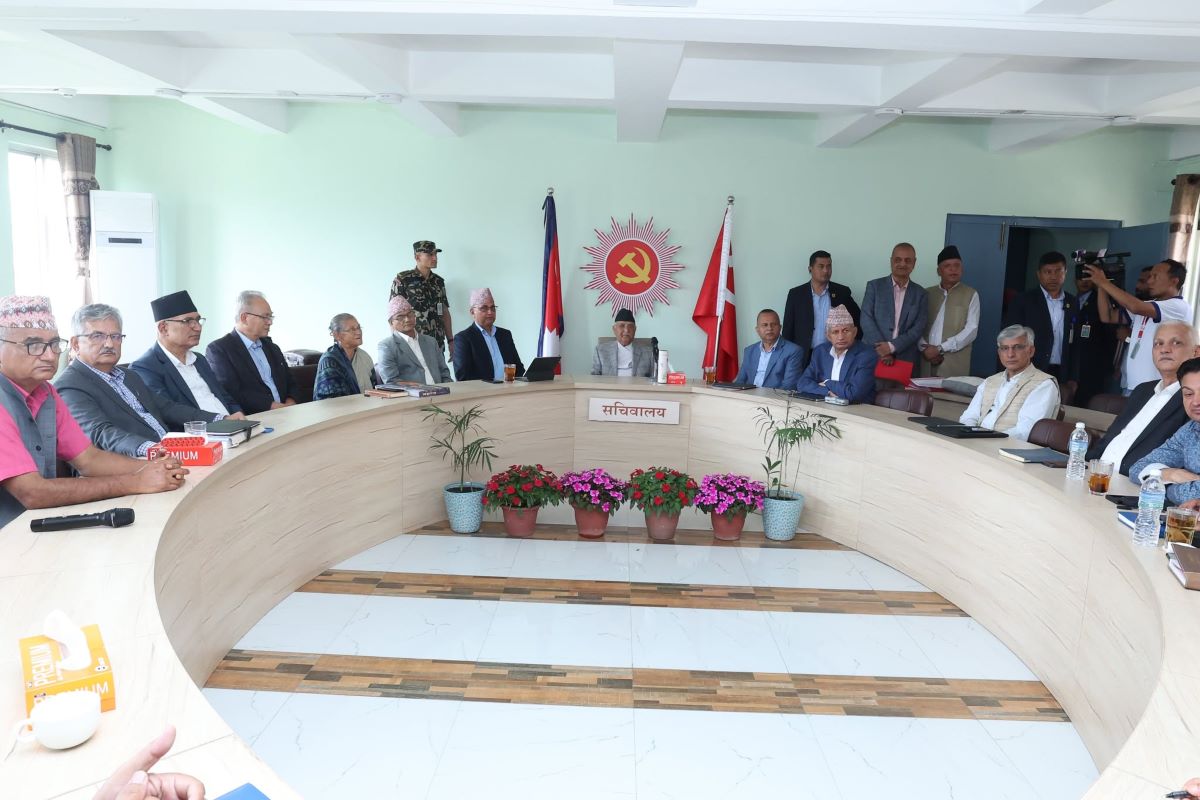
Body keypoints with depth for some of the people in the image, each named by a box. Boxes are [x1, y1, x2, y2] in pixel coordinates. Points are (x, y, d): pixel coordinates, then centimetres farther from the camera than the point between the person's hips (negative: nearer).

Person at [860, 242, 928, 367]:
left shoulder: (921, 294, 9)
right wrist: (882, 350, -14)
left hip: (906, 360, 1)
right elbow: (866, 320, -4)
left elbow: (918, 329, 0)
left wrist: (892, 346, -14)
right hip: (873, 356, -1)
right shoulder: (874, 286, 4)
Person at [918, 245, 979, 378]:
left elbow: (971, 330, -4)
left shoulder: (971, 295, 5)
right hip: (927, 362, 2)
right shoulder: (927, 294, 13)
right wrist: (924, 348, -11)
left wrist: (940, 348, -11)